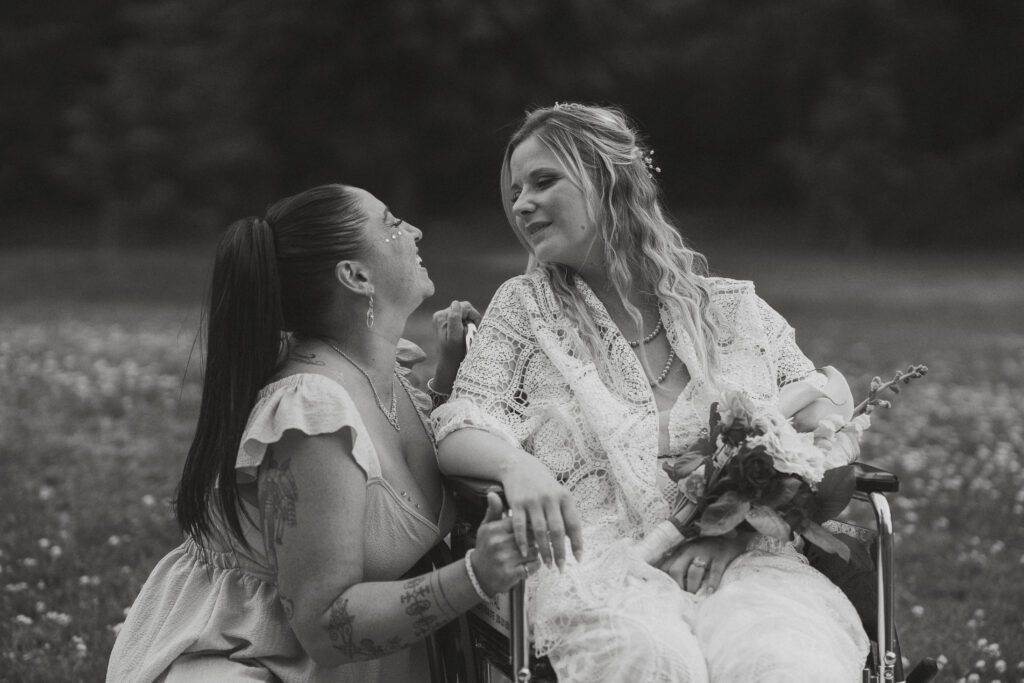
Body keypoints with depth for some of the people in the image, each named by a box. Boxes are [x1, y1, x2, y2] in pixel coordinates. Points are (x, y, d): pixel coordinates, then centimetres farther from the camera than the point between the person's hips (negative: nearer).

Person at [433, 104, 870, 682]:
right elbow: (463, 429, 8)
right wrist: (517, 465, -17)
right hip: (601, 563, 0)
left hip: (747, 561, 1)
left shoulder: (737, 309, 17)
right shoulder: (524, 307, 19)